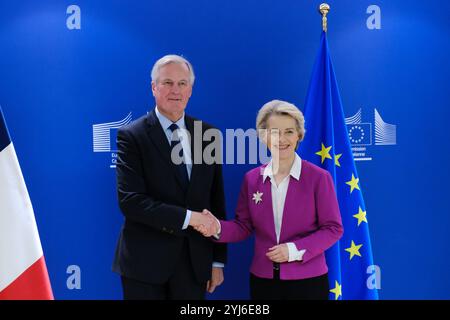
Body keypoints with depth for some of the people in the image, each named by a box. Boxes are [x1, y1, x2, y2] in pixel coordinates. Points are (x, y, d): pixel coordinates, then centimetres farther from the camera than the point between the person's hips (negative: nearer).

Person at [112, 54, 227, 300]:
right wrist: (187, 217, -19)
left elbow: (217, 201, 6)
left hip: (195, 262, 3)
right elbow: (130, 201, -15)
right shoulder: (132, 136, -6)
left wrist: (218, 261, 6)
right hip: (146, 263, -3)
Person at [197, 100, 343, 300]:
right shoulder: (251, 179, 2)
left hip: (307, 280, -3)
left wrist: (295, 250, -17)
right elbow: (243, 226, 5)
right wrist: (218, 228, -14)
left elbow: (333, 228, -6)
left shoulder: (319, 178, -8)